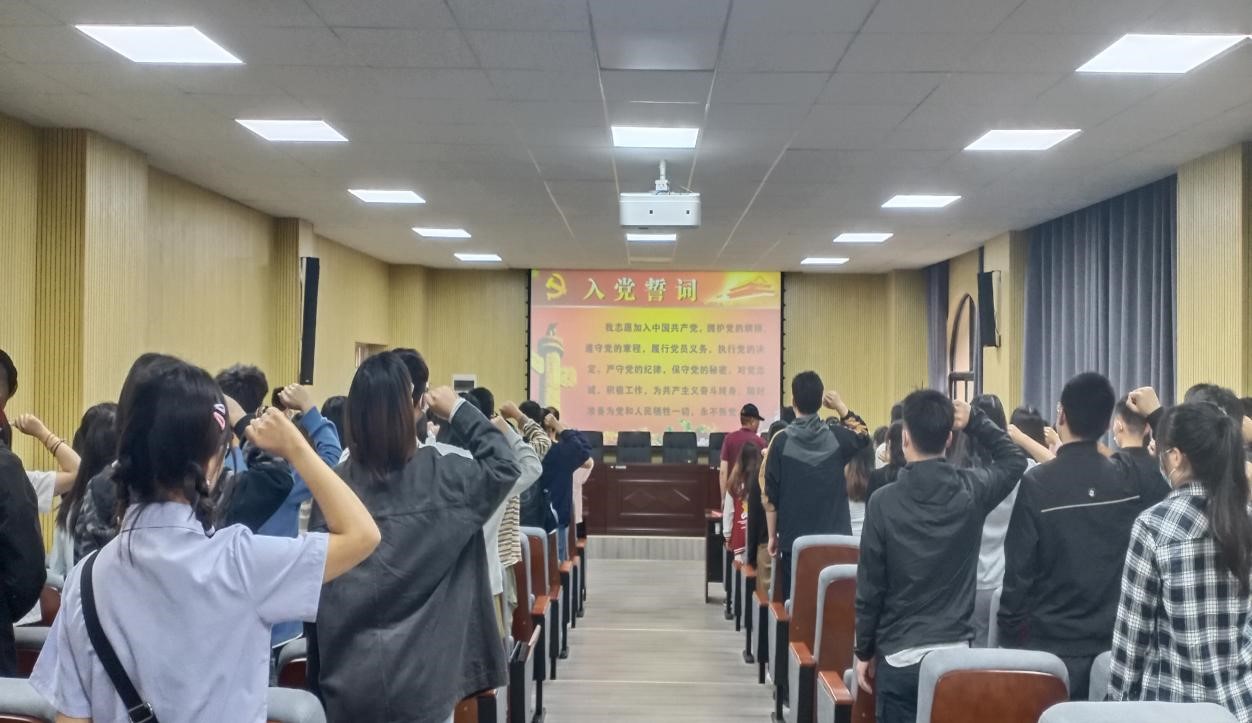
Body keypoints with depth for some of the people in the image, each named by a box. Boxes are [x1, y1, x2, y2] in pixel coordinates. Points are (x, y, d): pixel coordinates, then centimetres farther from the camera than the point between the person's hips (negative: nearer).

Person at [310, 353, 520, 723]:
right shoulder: (440, 474, -10)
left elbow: (315, 588, 1)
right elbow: (504, 467, 6)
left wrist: (319, 672, 11)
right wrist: (458, 411, 10)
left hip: (348, 679, 2)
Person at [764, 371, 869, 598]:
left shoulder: (782, 441, -7)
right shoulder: (837, 436, -3)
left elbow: (771, 496, -3)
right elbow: (863, 435, 23)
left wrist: (772, 535, 6)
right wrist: (841, 407, 16)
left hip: (794, 539, -1)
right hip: (834, 539, 1)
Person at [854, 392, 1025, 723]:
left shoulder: (885, 501, -11)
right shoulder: (972, 490, -4)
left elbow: (870, 585, -6)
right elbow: (1014, 460, 19)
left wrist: (864, 651, 5)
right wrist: (974, 419, 12)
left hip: (900, 655, -2)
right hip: (956, 652, 2)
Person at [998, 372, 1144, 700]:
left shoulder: (1036, 484, -15)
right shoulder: (1131, 482, -3)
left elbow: (1018, 570, -12)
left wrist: (1010, 635, -1)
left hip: (1052, 644, -4)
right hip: (1115, 641, 4)